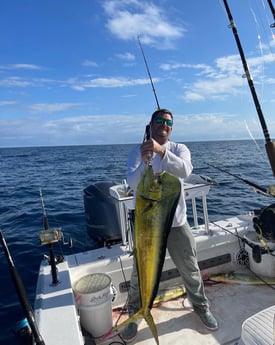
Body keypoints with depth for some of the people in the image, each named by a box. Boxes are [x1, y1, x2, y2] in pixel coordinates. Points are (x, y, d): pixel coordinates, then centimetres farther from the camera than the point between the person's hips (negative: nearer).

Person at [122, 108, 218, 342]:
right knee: (140, 273, 13)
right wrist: (145, 161, -36)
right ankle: (134, 316, 37)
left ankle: (202, 307, 44)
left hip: (176, 221, 1)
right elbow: (133, 184, -17)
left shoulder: (180, 149, -1)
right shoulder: (137, 151, -3)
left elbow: (184, 171, -23)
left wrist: (161, 150, -38)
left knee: (190, 270, 17)